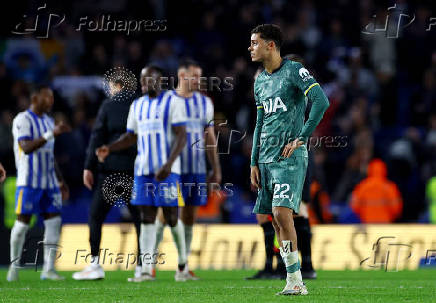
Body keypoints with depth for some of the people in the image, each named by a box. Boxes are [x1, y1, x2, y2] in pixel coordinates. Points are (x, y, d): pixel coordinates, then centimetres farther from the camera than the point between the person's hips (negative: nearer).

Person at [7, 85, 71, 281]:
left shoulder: (48, 121, 16)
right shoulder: (23, 120, -8)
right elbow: (27, 147, -22)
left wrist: (60, 181, 21)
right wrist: (52, 134, -29)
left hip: (49, 182, 7)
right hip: (29, 181, -7)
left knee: (54, 221, -3)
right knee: (22, 222, -2)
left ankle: (48, 269, -1)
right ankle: (14, 266, 12)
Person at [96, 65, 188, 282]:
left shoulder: (173, 102, -4)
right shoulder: (137, 106, 15)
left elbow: (181, 136, -10)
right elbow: (131, 137, 20)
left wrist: (169, 163, -20)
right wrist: (109, 149, 3)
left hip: (166, 169, -5)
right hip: (143, 170, 5)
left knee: (171, 217, -3)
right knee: (147, 218, 1)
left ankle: (182, 264, 15)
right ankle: (146, 270, -2)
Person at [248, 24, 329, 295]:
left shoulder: (294, 71, -6)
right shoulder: (260, 82, 17)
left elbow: (321, 101, -17)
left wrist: (301, 138, -16)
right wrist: (254, 163, 17)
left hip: (290, 157, -8)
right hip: (266, 159, 8)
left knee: (282, 212, -18)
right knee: (277, 220, 4)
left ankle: (296, 280, -13)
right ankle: (295, 283, 8)